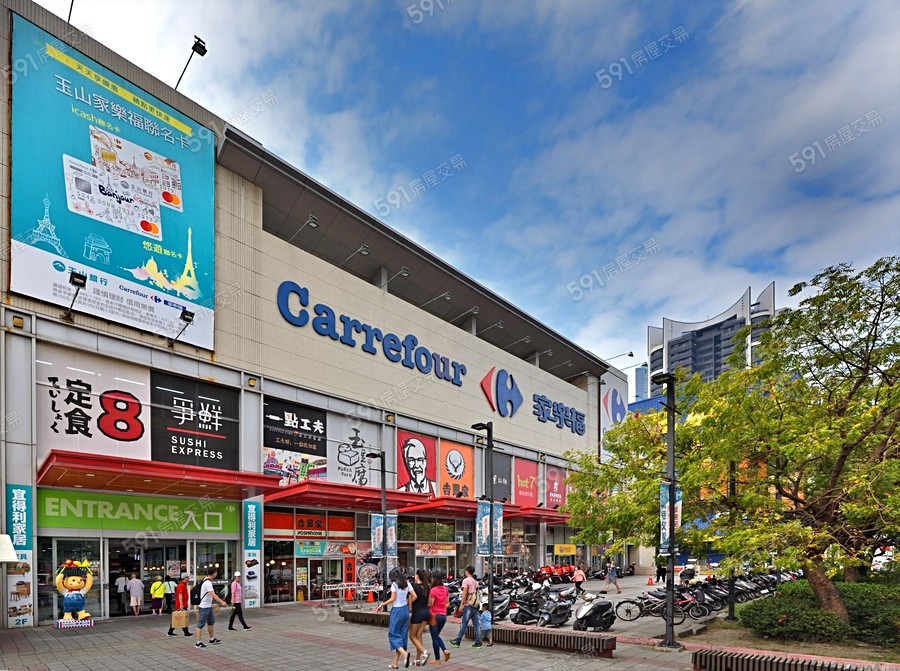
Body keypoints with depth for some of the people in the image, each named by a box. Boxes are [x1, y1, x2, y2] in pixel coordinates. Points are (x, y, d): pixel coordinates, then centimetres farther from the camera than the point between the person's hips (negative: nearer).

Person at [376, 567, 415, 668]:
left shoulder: (394, 584, -11)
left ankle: (404, 653, -22)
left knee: (393, 635, 3)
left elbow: (392, 599, -15)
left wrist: (382, 604, -5)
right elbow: (414, 596, 1)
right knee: (402, 635, 11)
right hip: (405, 610, 6)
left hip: (397, 610, -6)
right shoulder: (407, 584, 5)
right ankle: (395, 663, 14)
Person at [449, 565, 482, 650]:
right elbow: (476, 593, 14)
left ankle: (457, 641, 7)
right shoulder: (475, 581, 15)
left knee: (463, 623, 0)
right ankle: (478, 642, 5)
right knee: (476, 624, 5)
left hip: (469, 605, -7)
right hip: (476, 605, 7)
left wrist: (461, 604, -12)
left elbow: (464, 593, -13)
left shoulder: (466, 580, -7)